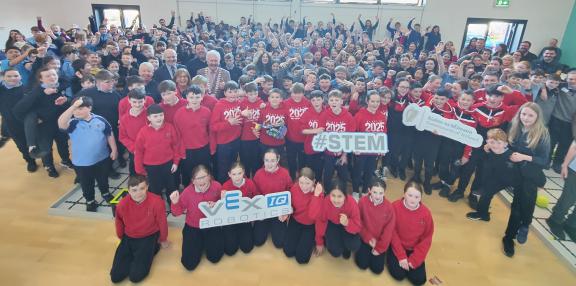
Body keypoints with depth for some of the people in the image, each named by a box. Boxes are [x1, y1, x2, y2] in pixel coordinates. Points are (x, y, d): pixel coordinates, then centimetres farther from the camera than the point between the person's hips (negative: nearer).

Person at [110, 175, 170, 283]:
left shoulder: (156, 202, -26)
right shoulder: (122, 204, -18)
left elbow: (162, 223, -9)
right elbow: (119, 224, 5)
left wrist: (163, 240, 7)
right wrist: (122, 239, 21)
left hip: (149, 237, -3)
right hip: (129, 238, 3)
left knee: (135, 276, -11)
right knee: (115, 277, -2)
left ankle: (153, 248, 12)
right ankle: (135, 256, 22)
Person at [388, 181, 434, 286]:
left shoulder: (426, 213, -14)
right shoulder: (395, 207, -19)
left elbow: (426, 239, -6)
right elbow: (392, 232, -13)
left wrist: (414, 260, -12)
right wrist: (401, 256, -16)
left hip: (415, 249, 2)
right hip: (397, 246, -2)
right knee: (398, 274, -15)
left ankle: (410, 263, 22)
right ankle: (392, 258, 16)